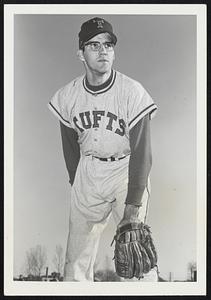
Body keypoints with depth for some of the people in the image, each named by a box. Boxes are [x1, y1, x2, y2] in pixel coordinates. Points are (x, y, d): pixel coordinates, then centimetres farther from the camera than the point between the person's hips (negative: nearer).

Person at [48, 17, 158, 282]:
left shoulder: (132, 92, -16)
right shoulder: (67, 96, -3)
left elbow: (142, 152, -15)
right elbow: (70, 146, 8)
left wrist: (133, 201, -16)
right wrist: (77, 185, 4)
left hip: (127, 169, -3)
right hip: (87, 171, 4)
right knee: (76, 254, 8)